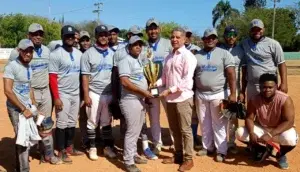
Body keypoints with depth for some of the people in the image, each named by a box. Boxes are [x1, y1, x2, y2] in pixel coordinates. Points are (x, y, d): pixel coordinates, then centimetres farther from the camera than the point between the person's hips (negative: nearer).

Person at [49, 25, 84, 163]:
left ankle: (70, 147, 27)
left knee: (72, 122, 14)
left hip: (76, 94, 6)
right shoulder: (56, 54, -10)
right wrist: (56, 98, -18)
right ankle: (61, 151, 13)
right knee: (62, 123, 1)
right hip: (62, 95, -6)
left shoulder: (79, 53, 8)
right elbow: (52, 77, -13)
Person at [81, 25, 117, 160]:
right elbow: (85, 76, -7)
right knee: (92, 122, 6)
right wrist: (86, 95, -11)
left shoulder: (112, 53, 8)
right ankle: (92, 148, 19)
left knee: (107, 122, 12)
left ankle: (108, 147, 22)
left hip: (109, 93, 3)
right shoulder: (89, 53, -4)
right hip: (94, 93, -3)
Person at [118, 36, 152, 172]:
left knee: (137, 131, 17)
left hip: (141, 100, 9)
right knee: (132, 131, -4)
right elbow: (125, 82, -24)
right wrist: (143, 91, -19)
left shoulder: (139, 60, 15)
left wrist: (146, 92, 9)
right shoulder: (125, 61, -13)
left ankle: (134, 155, 30)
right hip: (131, 101, -9)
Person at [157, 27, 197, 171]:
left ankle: (188, 159, 14)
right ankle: (178, 155, 31)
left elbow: (187, 80, -18)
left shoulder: (187, 56, -9)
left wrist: (169, 90, -21)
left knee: (185, 130, 2)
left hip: (183, 98, -7)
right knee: (174, 129, 16)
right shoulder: (169, 56, 14)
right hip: (170, 98, 7)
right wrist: (155, 84, -3)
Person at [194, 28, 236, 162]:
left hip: (219, 94, -3)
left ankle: (221, 151, 13)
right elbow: (191, 75, 9)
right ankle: (207, 147, 28)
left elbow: (231, 74, -8)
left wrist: (232, 93, -17)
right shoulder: (197, 55, 7)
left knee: (219, 124, 1)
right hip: (200, 94, 4)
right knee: (204, 123, 13)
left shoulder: (224, 53, -2)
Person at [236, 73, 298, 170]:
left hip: (280, 129, -3)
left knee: (290, 139, -38)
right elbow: (249, 118, -10)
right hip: (261, 128, 3)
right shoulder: (254, 100, -14)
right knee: (240, 133, -20)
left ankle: (281, 155, 2)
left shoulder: (285, 100, -24)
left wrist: (270, 134, -39)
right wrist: (251, 132, -32)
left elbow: (289, 122, -28)